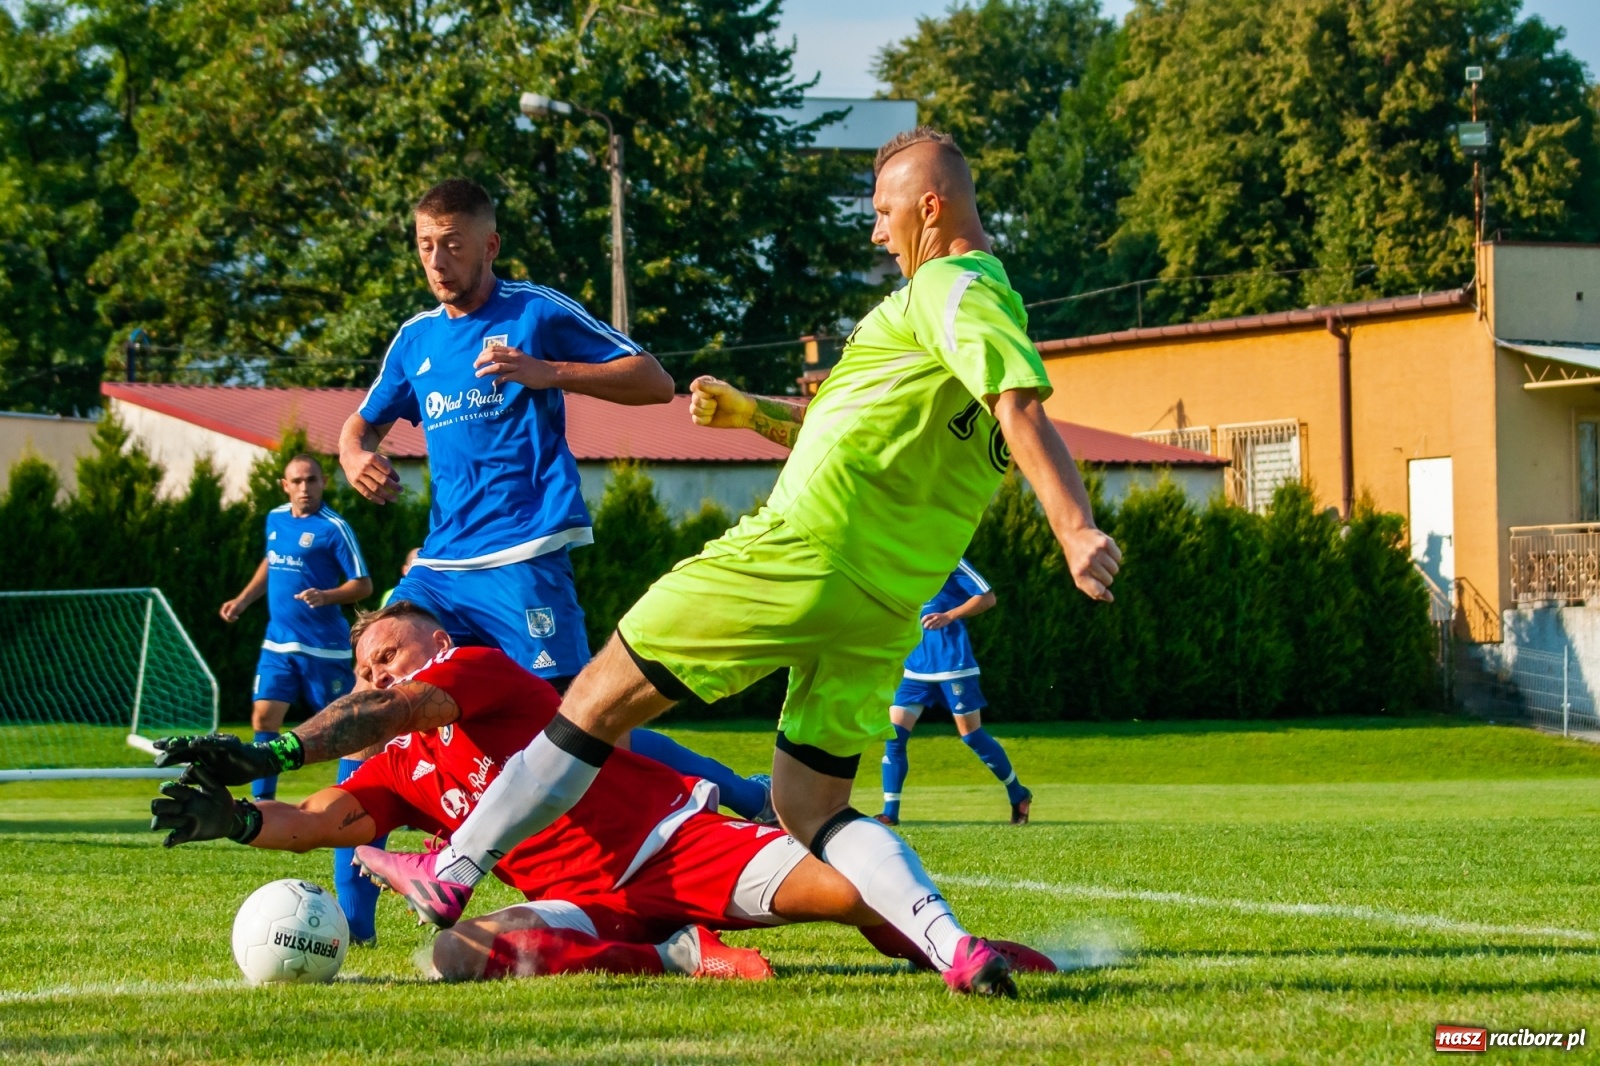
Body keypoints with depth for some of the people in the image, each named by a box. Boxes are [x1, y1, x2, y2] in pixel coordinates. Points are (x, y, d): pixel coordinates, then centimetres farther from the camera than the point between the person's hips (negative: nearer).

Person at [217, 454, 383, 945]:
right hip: (279, 641, 5)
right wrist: (244, 599, 19)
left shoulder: (334, 529, -10)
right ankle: (261, 802, 4)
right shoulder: (275, 519, 9)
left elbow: (363, 584, -9)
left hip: (324, 645, -5)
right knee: (264, 714, -4)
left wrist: (327, 596, -25)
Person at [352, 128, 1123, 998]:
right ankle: (958, 950, -10)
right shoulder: (991, 300, 22)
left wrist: (1077, 531, -35)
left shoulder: (949, 290, -7)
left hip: (803, 551, -9)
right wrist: (750, 414, 23)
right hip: (888, 606, 9)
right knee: (811, 803, 11)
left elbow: (1023, 412, -23)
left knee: (604, 696, 2)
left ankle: (450, 875, 7)